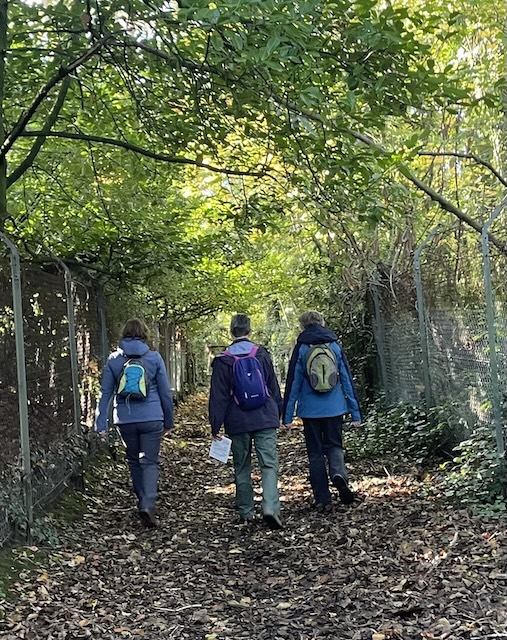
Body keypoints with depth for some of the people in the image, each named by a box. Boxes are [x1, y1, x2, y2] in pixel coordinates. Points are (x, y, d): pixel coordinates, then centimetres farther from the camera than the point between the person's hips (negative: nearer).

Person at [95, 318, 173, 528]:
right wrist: (168, 421, 12)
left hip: (125, 420, 2)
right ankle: (148, 505, -15)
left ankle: (143, 503, 26)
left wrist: (101, 424, 4)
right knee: (150, 462, 2)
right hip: (151, 418, -2)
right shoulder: (154, 357, -1)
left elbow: (105, 393, 1)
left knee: (134, 461, 18)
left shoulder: (113, 360, 2)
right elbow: (165, 392, 2)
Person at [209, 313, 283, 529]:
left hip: (238, 423, 0)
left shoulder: (223, 360, -3)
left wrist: (215, 425, 1)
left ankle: (245, 513, 17)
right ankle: (270, 508, -19)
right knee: (269, 464, -2)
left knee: (242, 468, 12)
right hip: (265, 419, 0)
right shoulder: (262, 354, 1)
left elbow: (218, 396, -4)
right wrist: (278, 414, 20)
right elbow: (273, 388, 8)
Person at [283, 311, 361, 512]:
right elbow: (347, 379, 4)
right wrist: (355, 412, 9)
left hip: (310, 410, -1)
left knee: (315, 452, 8)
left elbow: (293, 382, -2)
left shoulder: (301, 348, -2)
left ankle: (323, 500, 8)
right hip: (334, 408, 1)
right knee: (334, 445, 15)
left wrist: (287, 416, 2)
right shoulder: (335, 346, 3)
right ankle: (338, 473, -17)